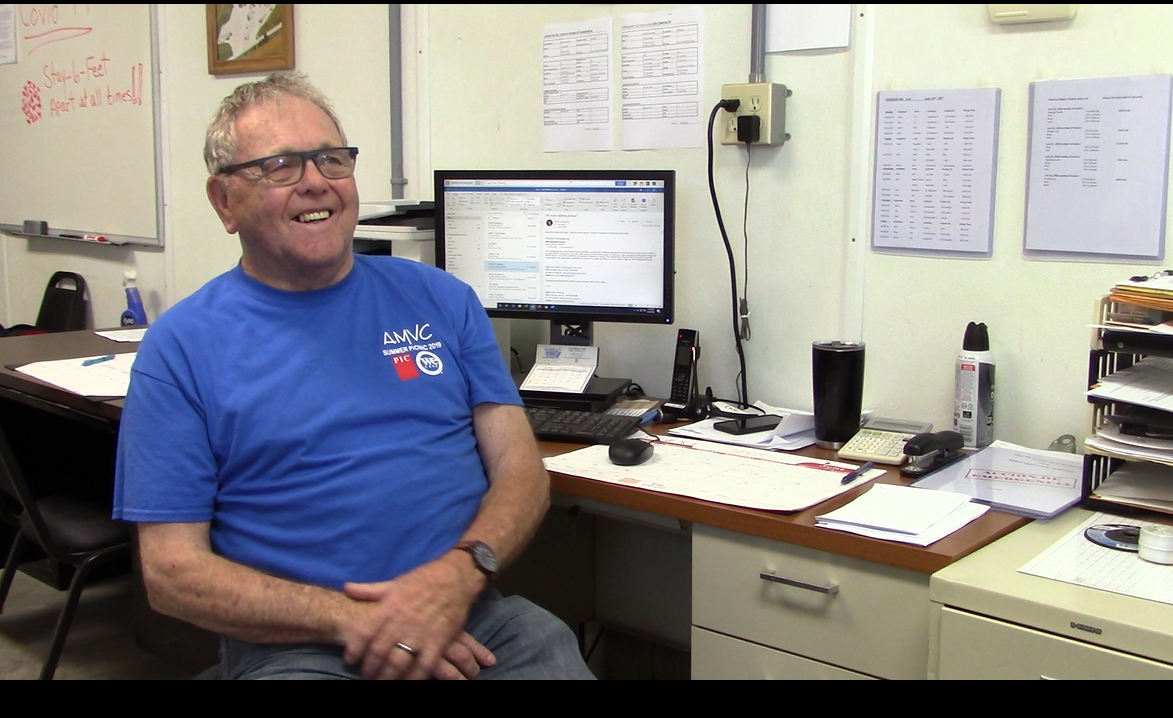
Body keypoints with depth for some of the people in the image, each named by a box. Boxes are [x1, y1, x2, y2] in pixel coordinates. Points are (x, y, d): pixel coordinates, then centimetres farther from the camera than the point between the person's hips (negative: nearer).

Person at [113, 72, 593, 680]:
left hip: (469, 614, 3)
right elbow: (172, 571, -1)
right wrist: (351, 619, -13)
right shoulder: (181, 347, 4)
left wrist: (457, 574, -13)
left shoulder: (439, 299, 12)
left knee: (547, 645, -22)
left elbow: (521, 468, 7)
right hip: (295, 643, -3)